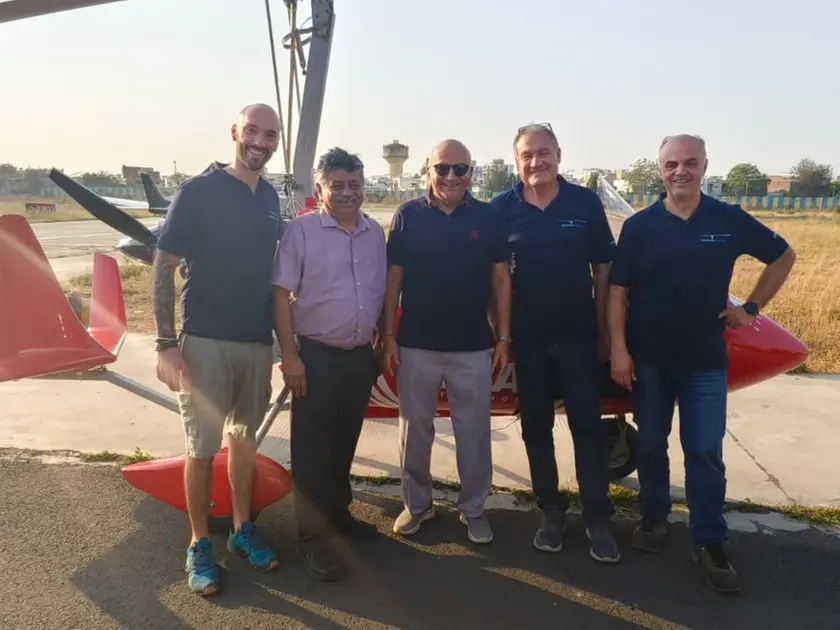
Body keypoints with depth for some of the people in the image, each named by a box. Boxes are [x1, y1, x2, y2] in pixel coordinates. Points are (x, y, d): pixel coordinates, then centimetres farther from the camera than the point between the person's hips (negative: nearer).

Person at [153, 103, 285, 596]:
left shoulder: (271, 199, 8)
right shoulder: (199, 190, -8)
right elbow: (164, 269, -10)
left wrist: (277, 335, 13)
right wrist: (167, 344, -15)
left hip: (257, 342, 5)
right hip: (205, 341, -5)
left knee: (246, 440, 15)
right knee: (202, 447, 4)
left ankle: (243, 529, 31)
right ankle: (200, 545, 20)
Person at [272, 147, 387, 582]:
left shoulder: (375, 233, 7)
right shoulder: (301, 230, -9)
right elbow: (281, 294, -11)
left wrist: (380, 343, 14)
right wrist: (289, 355, -15)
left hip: (361, 356, 5)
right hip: (316, 356, -5)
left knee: (345, 442, 19)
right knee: (311, 448, 3)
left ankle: (338, 512, 37)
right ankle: (312, 538, 13)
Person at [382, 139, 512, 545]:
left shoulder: (488, 218, 1)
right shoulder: (408, 216, -1)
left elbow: (500, 279, 4)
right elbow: (392, 279, 1)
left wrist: (503, 337, 1)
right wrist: (388, 336, -2)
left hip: (474, 347, 0)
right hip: (416, 345, 0)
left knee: (474, 433, 9)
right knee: (415, 430, 12)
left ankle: (473, 508, 27)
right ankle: (416, 503, 31)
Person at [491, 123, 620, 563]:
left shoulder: (586, 203, -1)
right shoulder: (502, 208, -1)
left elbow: (602, 269, 3)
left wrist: (605, 330, 1)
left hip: (578, 334, 0)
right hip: (527, 338, 1)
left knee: (588, 426, 4)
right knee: (536, 426, 10)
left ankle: (598, 517, 16)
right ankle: (551, 510, 25)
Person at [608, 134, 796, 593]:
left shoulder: (730, 221, -1)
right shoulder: (639, 225, -3)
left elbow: (783, 257, 12)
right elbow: (617, 291, -4)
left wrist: (751, 308, 6)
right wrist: (618, 349, -10)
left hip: (706, 360, 0)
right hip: (648, 358, 0)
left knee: (705, 452, 3)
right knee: (650, 445, 13)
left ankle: (709, 542, 15)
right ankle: (654, 517, 31)